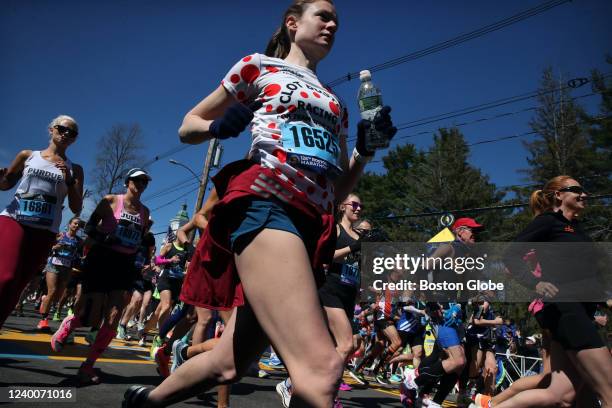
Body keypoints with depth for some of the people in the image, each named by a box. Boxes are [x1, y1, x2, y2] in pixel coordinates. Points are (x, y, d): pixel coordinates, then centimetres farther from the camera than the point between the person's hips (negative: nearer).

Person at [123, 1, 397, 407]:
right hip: (267, 203, -6)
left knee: (227, 365, 10)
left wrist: (365, 149, 9)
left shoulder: (335, 105, 29)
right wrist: (219, 126, -5)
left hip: (313, 228, 7)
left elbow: (338, 193, 26)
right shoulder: (260, 66, 15)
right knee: (323, 366, -24)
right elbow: (189, 126, 17)